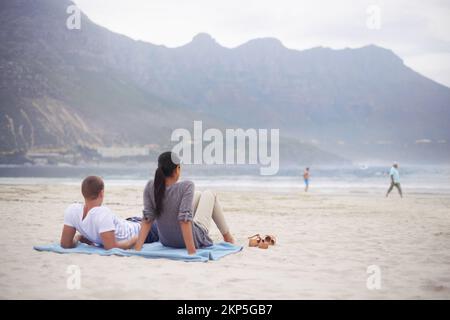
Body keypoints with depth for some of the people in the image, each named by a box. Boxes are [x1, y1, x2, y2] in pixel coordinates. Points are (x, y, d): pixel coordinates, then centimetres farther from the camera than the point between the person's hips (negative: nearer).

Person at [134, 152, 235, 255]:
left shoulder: (150, 187, -14)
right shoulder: (186, 186, -29)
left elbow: (147, 219, -17)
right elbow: (184, 219, -35)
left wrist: (137, 248, -17)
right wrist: (191, 251, -35)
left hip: (166, 241, 5)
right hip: (194, 241, -5)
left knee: (198, 195, 28)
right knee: (209, 195, 19)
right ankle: (227, 237, 35)